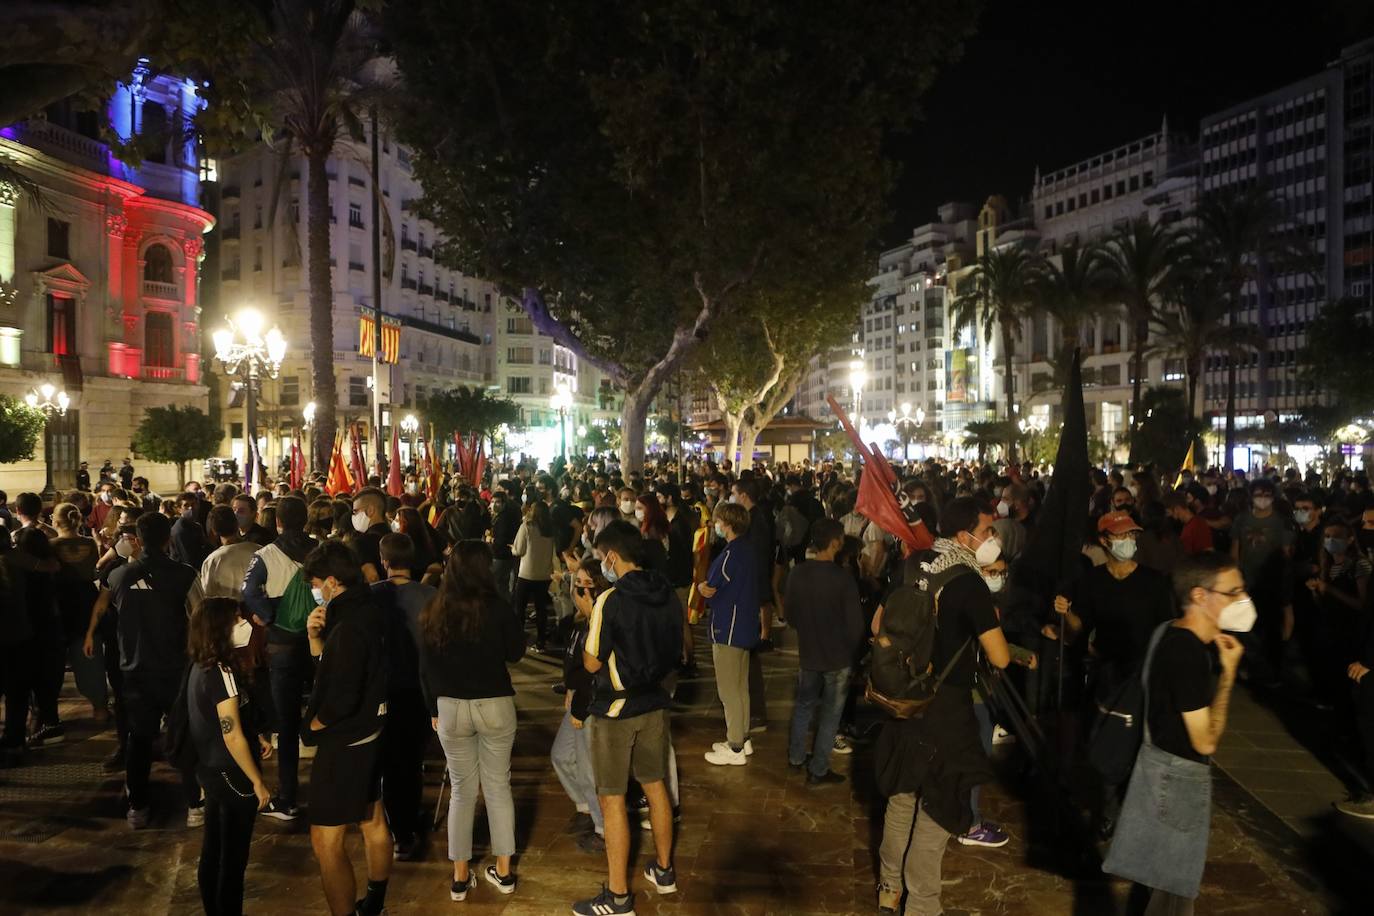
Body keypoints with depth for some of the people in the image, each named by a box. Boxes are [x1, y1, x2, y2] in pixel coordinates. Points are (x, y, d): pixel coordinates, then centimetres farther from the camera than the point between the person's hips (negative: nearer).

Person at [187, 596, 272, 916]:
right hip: (231, 777, -9)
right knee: (233, 859, 5)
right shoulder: (222, 673, -24)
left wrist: (256, 737, 11)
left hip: (210, 771, 9)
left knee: (213, 852, 19)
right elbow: (232, 737, -23)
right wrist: (258, 782, -16)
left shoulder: (200, 667, 3)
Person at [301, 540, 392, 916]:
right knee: (373, 820, 21)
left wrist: (312, 725, -9)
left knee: (326, 840, -1)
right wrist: (316, 636, -5)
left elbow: (341, 699, -28)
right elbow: (332, 665, 12)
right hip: (369, 732, 10)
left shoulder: (349, 627, -26)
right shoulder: (367, 612, 4)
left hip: (345, 742, -10)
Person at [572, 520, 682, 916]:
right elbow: (675, 652, 8)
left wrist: (589, 616, -4)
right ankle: (663, 869, 35)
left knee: (612, 799, 3)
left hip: (615, 710, -7)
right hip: (654, 703, 7)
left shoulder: (611, 600, -21)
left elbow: (592, 663, -15)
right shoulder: (667, 595, -1)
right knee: (655, 785, 20)